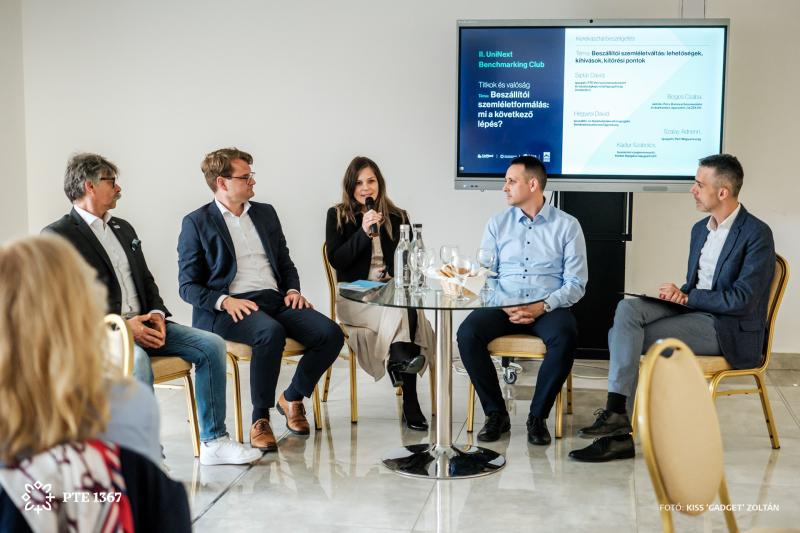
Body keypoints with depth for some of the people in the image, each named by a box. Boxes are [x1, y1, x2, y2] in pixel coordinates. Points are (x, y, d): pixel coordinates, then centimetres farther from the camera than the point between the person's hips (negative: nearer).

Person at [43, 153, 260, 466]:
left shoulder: (123, 228, 22)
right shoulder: (57, 236, -3)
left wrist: (157, 314, 1)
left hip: (142, 324, 7)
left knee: (211, 345, -10)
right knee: (136, 359, -38)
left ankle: (213, 442, -6)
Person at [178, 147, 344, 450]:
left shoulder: (265, 213, 20)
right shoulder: (197, 223, 3)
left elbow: (285, 263, 26)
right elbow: (188, 286, -1)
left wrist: (293, 290, 4)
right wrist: (225, 301, -18)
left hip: (275, 301, 6)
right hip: (227, 309, -5)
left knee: (331, 333, -19)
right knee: (271, 332, -38)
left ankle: (292, 398, 4)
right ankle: (260, 419, -21)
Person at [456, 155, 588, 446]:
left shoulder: (567, 225, 4)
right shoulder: (497, 223, 12)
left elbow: (575, 283, -1)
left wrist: (543, 306, -18)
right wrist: (504, 305, -12)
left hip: (548, 308, -2)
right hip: (502, 306, 2)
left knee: (565, 337, -35)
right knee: (467, 334, -27)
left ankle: (538, 416, -17)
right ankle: (496, 413, -11)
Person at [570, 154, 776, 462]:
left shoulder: (756, 234, -11)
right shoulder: (700, 229, 15)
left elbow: (742, 300, -18)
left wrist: (685, 297, -14)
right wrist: (679, 294, -5)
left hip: (730, 327, -8)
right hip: (693, 310, 8)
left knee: (624, 336, -21)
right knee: (627, 309, -20)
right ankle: (616, 411, -29)